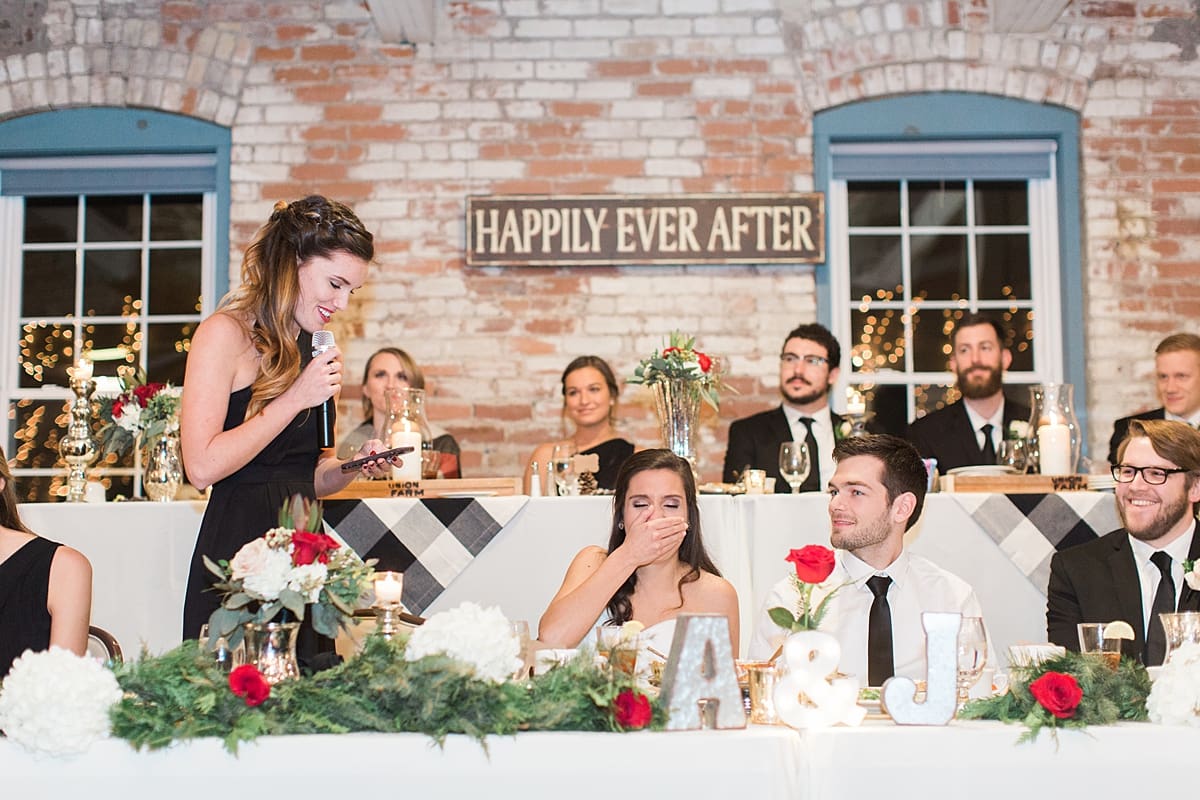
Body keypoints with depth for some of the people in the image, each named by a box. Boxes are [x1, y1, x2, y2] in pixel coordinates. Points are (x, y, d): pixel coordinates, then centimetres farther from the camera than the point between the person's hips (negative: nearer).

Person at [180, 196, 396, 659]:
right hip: (239, 552, -7)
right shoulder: (226, 334, -7)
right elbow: (203, 467, -17)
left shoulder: (313, 351, 15)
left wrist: (353, 465, 0)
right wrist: (295, 399, -14)